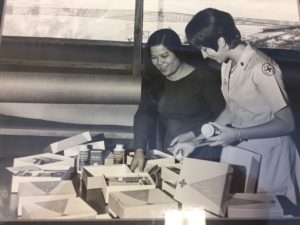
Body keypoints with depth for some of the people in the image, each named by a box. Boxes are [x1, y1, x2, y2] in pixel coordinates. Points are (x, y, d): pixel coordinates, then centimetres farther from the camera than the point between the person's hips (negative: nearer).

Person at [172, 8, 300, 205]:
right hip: (241, 150, 6)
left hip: (267, 153, -6)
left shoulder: (261, 67, -25)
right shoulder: (228, 64, -1)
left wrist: (237, 134, -27)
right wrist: (196, 142, 1)